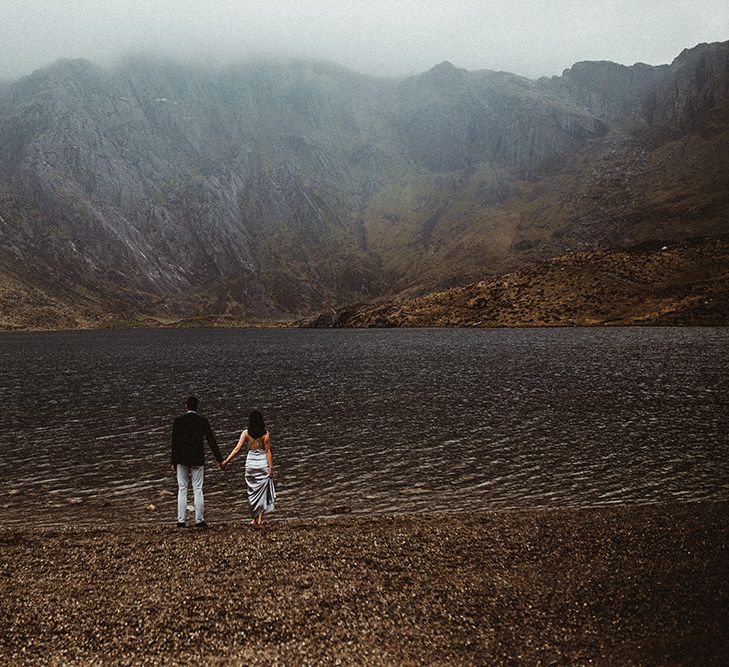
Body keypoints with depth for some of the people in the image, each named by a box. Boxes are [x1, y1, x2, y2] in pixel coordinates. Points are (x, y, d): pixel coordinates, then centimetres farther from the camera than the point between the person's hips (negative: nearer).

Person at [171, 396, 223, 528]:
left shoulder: (178, 420, -2)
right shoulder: (203, 421, -2)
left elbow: (174, 442, -2)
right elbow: (211, 441, -1)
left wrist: (174, 462, 4)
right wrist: (219, 459, 4)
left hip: (182, 459, 0)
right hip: (197, 460, 0)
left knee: (182, 490, 5)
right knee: (198, 490, 3)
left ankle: (181, 520, 2)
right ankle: (199, 520, 2)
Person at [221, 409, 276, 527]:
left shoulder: (246, 433, -4)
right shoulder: (265, 434, -5)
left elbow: (237, 449, -9)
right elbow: (268, 451, -7)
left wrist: (225, 462, -7)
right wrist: (271, 468, -3)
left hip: (250, 464, 1)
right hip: (263, 464, -1)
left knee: (252, 491, 15)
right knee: (262, 491, 6)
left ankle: (255, 518, 20)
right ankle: (260, 519, -1)